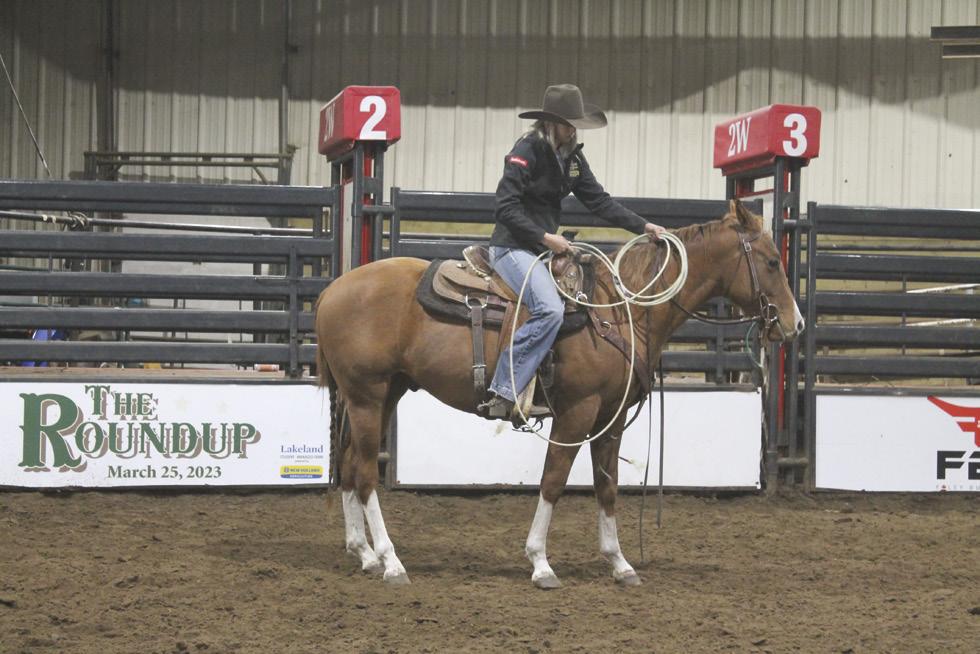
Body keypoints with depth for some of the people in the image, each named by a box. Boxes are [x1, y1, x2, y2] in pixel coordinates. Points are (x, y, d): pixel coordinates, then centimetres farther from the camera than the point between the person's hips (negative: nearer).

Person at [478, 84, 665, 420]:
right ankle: (501, 394, -31)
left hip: (547, 248, 10)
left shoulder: (571, 156, 11)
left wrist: (642, 226, 3)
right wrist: (544, 237, -21)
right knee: (549, 310, -29)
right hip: (513, 246, -10)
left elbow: (598, 200, 12)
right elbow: (506, 207, -17)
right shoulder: (526, 151, -13)